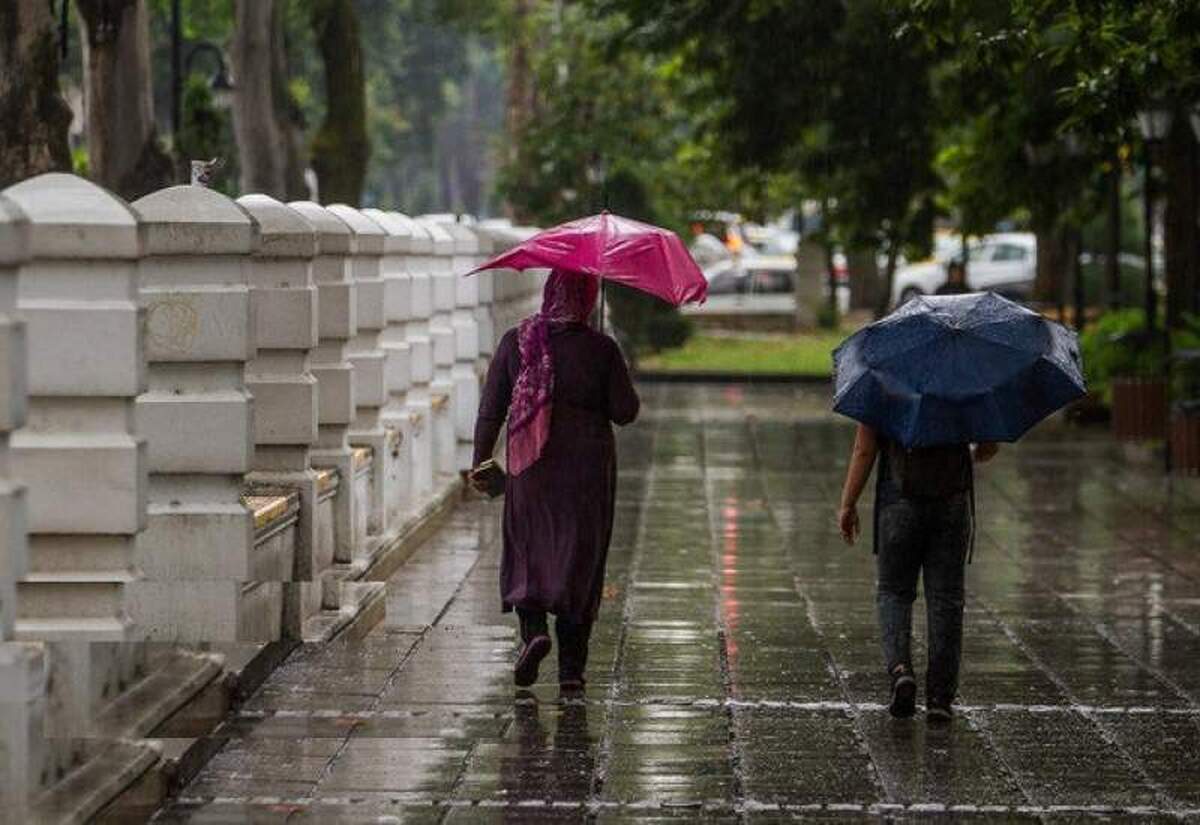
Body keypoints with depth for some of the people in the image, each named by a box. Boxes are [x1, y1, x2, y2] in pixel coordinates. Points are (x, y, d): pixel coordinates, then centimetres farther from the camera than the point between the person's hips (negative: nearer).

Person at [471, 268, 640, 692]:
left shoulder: (515, 343, -3)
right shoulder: (601, 349, -7)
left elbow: (491, 409, -1)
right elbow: (625, 411, -5)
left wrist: (480, 462, 8)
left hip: (531, 467, 0)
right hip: (588, 467, 0)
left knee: (528, 551, 15)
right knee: (580, 561, 7)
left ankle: (533, 629, -11)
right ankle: (571, 668, 5)